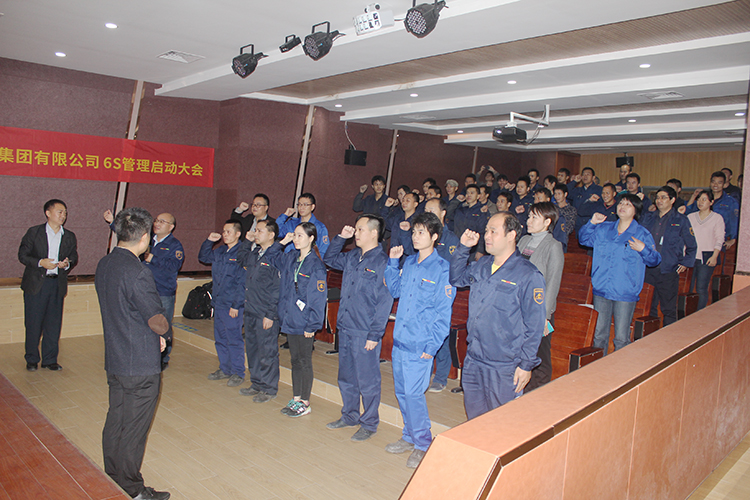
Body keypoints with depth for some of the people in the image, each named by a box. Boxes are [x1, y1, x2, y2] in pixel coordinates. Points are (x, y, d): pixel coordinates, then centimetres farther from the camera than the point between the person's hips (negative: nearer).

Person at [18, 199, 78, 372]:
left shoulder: (69, 236, 9)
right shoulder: (34, 233, 0)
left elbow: (74, 257, 12)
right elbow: (23, 255, -1)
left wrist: (67, 264, -10)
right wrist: (41, 262, -16)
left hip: (57, 284, 3)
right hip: (36, 283, -3)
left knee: (54, 323, 5)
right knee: (33, 323, 3)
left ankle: (50, 359, 15)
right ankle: (32, 359, 17)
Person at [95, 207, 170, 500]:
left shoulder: (104, 265, 4)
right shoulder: (137, 273, -24)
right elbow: (159, 322, -21)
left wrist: (153, 334, 8)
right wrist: (163, 330, 1)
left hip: (114, 360, 9)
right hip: (141, 366, -9)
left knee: (115, 421, 21)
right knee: (133, 431, 5)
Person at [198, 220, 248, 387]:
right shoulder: (219, 251, 10)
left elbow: (243, 283, -17)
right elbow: (203, 257, 27)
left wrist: (236, 305, -17)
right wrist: (209, 241, 11)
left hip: (233, 306, -8)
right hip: (218, 303, 8)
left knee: (234, 339, 0)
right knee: (220, 338, 16)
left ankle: (238, 373, 13)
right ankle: (224, 369, 30)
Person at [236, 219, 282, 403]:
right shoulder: (254, 253, 8)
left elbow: (278, 289, -18)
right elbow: (240, 260, 32)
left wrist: (270, 315, -18)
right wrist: (247, 241, 15)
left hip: (266, 315, -9)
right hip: (250, 312, 9)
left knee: (267, 352, 3)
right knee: (252, 348, 18)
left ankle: (269, 389, 17)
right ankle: (256, 384, 32)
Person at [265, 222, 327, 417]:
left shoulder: (315, 265, -16)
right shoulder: (290, 258, 6)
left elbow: (318, 297, -17)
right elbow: (272, 257, 26)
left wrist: (312, 325, -17)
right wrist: (281, 242, 10)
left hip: (304, 324, -7)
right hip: (289, 320, 7)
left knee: (304, 362, 5)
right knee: (295, 360, 16)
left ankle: (305, 403, 18)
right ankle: (296, 398, 29)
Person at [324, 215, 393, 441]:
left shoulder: (382, 262, -14)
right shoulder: (352, 257, 8)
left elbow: (385, 301, -16)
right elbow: (329, 259, 27)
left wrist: (374, 335, -18)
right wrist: (340, 238, 11)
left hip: (365, 334, -8)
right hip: (345, 329, 8)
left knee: (367, 381, 5)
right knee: (346, 377, 19)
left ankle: (369, 424, 21)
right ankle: (349, 416, 36)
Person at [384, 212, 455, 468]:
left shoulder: (442, 269, -10)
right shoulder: (408, 262, 8)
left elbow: (444, 311, -10)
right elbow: (394, 290, 21)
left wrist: (432, 345, -15)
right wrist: (392, 262, 9)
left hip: (420, 344, -6)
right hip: (399, 339, 7)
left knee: (413, 393, -3)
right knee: (401, 390, 15)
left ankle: (423, 445, 16)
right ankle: (409, 437, 32)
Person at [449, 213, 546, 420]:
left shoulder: (529, 275, -12)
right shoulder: (481, 265, 6)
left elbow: (534, 325, -10)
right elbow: (456, 278, 25)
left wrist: (526, 364, -11)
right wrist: (463, 248, 10)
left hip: (505, 367, -6)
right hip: (472, 361, 6)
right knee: (474, 418, 18)